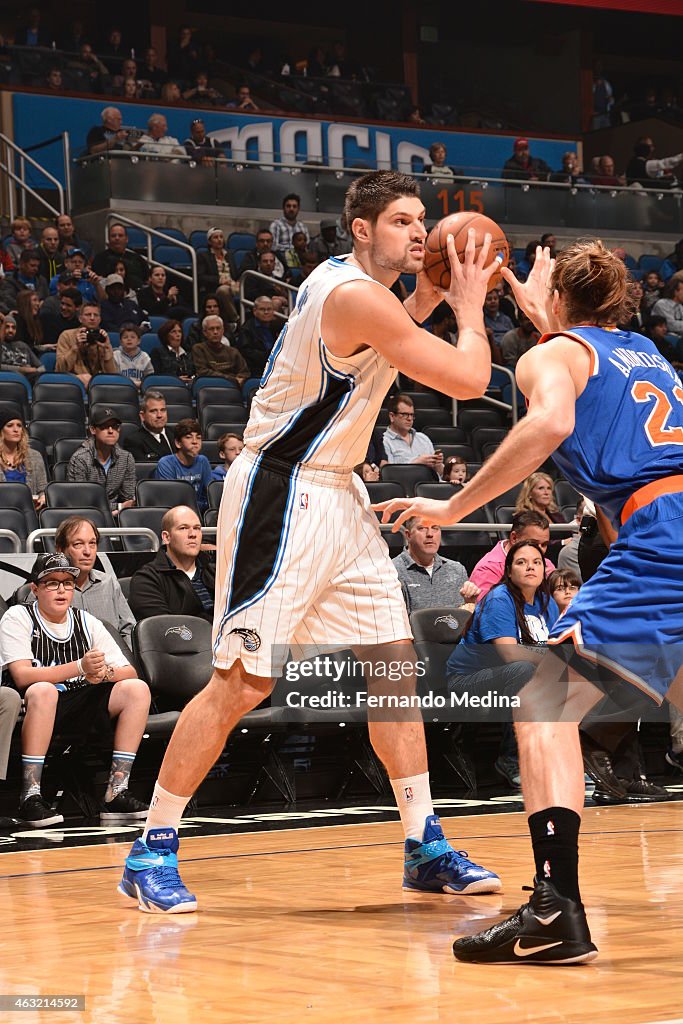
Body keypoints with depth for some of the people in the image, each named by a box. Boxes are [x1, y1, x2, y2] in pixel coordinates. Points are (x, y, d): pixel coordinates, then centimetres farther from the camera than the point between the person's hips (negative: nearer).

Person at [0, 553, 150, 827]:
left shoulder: (86, 622, 8)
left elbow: (129, 672, 3)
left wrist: (105, 673, -21)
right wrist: (80, 667, -25)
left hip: (81, 709, 5)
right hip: (34, 707, -5)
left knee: (137, 689, -14)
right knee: (43, 691, -38)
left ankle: (115, 794, -17)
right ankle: (30, 797, -32)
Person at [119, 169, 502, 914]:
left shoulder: (357, 287, 10)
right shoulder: (355, 295, -19)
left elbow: (386, 348, 30)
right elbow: (468, 380, -21)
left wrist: (430, 297, 15)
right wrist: (469, 307, -2)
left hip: (335, 492, 10)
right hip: (282, 494, -10)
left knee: (395, 664, 8)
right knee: (242, 680, -9)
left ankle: (426, 849, 13)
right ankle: (152, 852, 1)